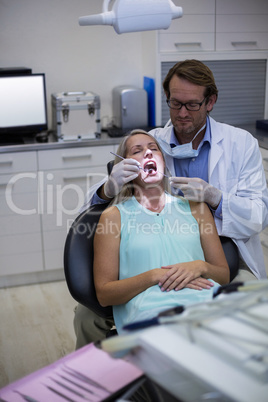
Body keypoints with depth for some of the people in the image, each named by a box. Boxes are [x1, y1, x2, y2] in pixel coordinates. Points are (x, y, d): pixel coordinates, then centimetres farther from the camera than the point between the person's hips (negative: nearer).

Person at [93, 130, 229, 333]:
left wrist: (200, 266, -2)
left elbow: (224, 275, 21)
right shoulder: (114, 216, 12)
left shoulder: (194, 207, 22)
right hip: (151, 310, -4)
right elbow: (104, 294, 5)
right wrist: (155, 276, -9)